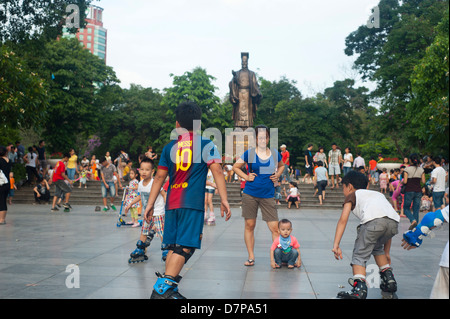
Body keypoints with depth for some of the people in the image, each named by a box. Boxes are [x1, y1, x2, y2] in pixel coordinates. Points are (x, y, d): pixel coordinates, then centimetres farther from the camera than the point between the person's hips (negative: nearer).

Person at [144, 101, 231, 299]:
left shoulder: (169, 147, 12)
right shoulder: (206, 145, 4)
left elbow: (160, 177, 12)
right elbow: (217, 172, -5)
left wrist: (150, 204, 15)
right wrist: (224, 200, -5)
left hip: (172, 203, 5)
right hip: (193, 203, -5)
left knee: (174, 247, 14)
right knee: (185, 247, -8)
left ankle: (168, 289, 16)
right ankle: (163, 288, -18)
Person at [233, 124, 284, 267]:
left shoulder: (275, 154, 6)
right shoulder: (249, 153, 0)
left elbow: (281, 166, 27)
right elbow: (235, 167, 12)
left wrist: (277, 176, 8)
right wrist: (246, 177, -2)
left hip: (268, 195, 1)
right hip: (250, 194, -1)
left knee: (275, 228, -6)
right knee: (249, 225, 4)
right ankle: (251, 257, 15)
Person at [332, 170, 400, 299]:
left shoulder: (352, 195, 27)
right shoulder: (378, 194, 42)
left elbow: (343, 220, 11)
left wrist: (336, 245, 6)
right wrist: (386, 253, 47)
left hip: (373, 220, -6)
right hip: (394, 222, 6)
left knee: (359, 255, 6)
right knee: (376, 247, 32)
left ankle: (359, 288, -11)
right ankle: (389, 280, 29)